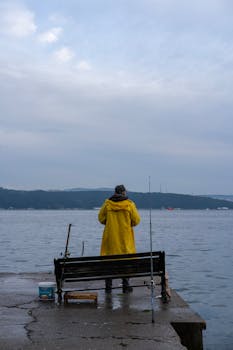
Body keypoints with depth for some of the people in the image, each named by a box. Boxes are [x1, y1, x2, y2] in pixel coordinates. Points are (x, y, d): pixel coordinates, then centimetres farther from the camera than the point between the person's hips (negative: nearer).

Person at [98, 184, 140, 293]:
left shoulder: (107, 203, -2)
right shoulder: (129, 204, -5)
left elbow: (101, 218, 3)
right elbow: (136, 220, -3)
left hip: (110, 237, 1)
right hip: (125, 238, -1)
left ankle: (108, 286, 10)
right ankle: (126, 286, 9)